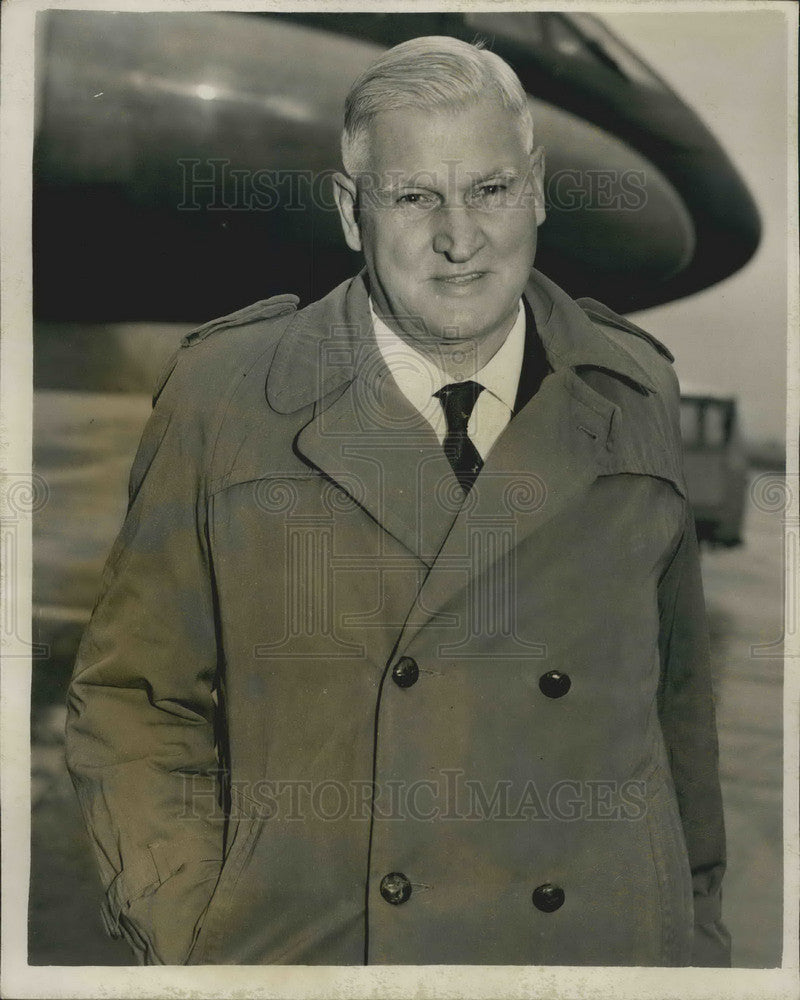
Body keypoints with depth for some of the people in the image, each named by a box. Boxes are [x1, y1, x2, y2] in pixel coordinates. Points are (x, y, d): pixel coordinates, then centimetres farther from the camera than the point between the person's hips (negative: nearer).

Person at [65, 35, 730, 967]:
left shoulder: (637, 394, 0)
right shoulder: (221, 392, -7)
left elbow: (676, 695, 7)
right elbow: (134, 698, -3)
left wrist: (697, 927, 12)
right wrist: (184, 938, -11)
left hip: (601, 935, 2)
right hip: (294, 946, -1)